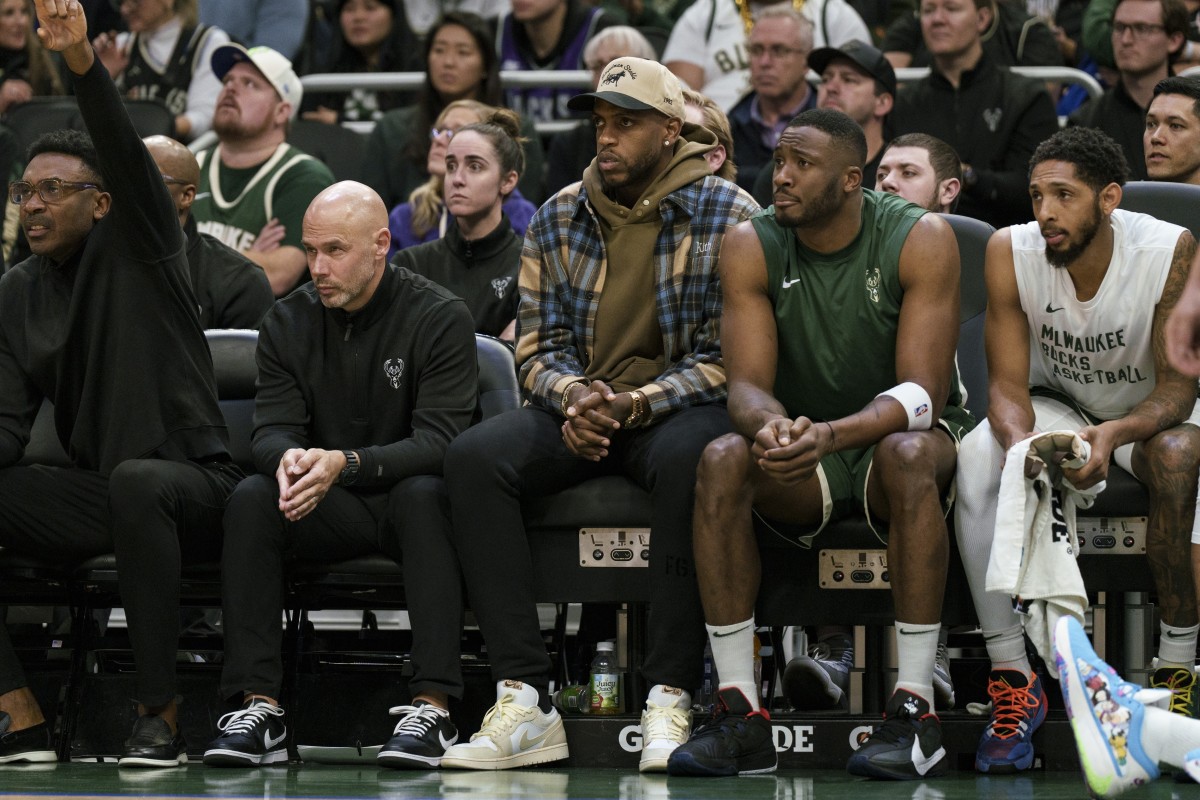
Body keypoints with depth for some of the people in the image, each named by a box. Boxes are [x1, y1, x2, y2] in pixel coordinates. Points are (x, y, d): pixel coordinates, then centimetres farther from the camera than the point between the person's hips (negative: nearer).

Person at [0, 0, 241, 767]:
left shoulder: (137, 245, -2)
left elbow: (129, 156, -22)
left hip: (191, 482, -6)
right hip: (94, 494, 6)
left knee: (136, 481, -40)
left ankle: (160, 716, -35)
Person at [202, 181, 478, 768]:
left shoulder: (440, 318, -10)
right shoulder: (288, 323, 3)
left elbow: (438, 441, -19)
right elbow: (272, 429, -4)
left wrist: (345, 463, -36)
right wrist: (288, 457, -31)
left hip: (405, 493, -3)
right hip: (328, 516, 3)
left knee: (425, 493, -36)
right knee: (251, 497, -25)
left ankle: (432, 707, -41)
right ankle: (257, 708, -29)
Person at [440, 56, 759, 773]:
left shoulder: (729, 216, -4)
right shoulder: (558, 219, 9)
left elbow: (729, 359, -8)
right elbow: (538, 348, 9)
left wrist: (635, 405, -21)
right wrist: (575, 398, -14)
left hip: (675, 409, -4)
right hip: (577, 409, 4)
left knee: (689, 456, -40)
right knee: (475, 457, -26)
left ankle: (670, 701, -36)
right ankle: (525, 699, -30)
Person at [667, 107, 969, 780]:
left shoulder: (921, 240, -15)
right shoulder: (752, 247, -6)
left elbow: (922, 393, -22)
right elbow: (748, 383, -13)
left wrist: (833, 433, -41)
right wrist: (769, 424, -39)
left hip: (900, 435, -3)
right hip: (804, 451, 3)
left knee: (906, 454, -38)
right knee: (722, 460, -29)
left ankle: (916, 710, -37)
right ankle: (741, 714, -30)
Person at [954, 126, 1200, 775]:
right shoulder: (1011, 251, -19)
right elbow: (1007, 382, -17)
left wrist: (1114, 434, -44)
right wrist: (1021, 445, -40)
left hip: (1148, 411, -2)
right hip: (1056, 406, 2)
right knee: (977, 459, -29)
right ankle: (1013, 680, -28)